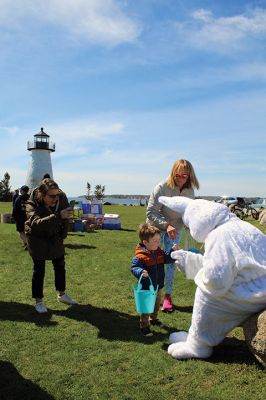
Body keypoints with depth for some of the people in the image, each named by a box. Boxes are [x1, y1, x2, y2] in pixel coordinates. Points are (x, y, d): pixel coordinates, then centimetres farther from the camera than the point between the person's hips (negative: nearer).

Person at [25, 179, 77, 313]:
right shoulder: (32, 205, -28)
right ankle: (38, 301, 14)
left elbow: (66, 217, 4)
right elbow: (36, 223, -46)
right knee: (39, 270, -2)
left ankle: (62, 294, 32)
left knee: (60, 267, 13)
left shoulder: (62, 199, -15)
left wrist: (63, 235, 4)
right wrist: (58, 216, -57)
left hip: (56, 239, 5)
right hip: (38, 241, -5)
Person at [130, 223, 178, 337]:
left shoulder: (159, 252, -1)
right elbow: (134, 268, -25)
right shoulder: (140, 256, -25)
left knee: (157, 305, 27)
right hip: (146, 289, -7)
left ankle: (153, 319, 51)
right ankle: (144, 326, 23)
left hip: (158, 286, 8)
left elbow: (167, 259, 4)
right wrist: (141, 272, -44)